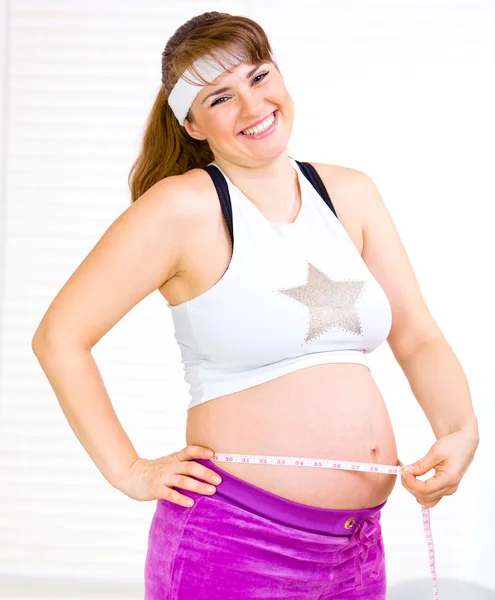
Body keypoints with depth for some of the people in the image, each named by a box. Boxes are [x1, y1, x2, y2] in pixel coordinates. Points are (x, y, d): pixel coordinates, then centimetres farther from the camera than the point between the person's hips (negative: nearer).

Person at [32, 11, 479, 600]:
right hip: (231, 543, -5)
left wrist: (460, 433, -10)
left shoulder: (349, 194, 7)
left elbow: (419, 339, 7)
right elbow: (58, 336, -10)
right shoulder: (183, 207, -10)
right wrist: (130, 472, -9)